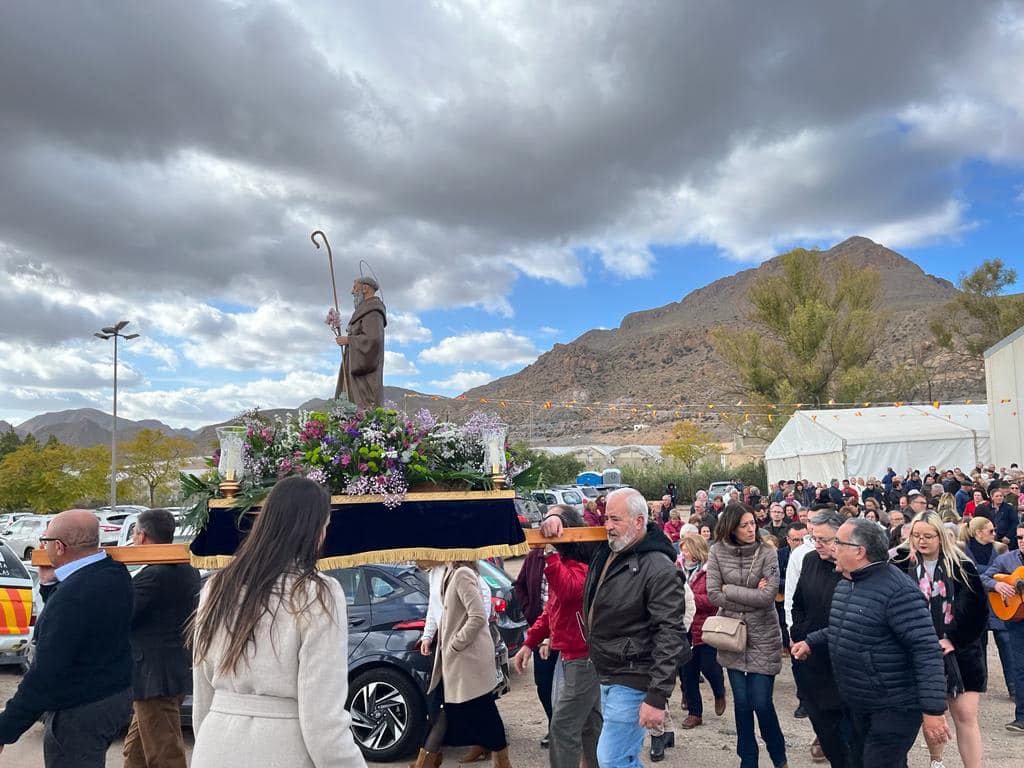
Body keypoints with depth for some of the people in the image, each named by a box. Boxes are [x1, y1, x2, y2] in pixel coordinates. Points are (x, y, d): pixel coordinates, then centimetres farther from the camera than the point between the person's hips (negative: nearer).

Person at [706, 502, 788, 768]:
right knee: (741, 703, 10)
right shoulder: (717, 552, -5)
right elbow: (713, 595, -10)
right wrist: (751, 598, -14)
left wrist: (729, 589, -13)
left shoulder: (767, 553, -8)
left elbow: (768, 596, -17)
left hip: (763, 637, -2)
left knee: (761, 703, 0)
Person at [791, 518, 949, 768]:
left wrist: (933, 709, -29)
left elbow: (927, 651, -27)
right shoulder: (845, 583, 7)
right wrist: (811, 642, 14)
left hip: (893, 709, -9)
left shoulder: (898, 591, -24)